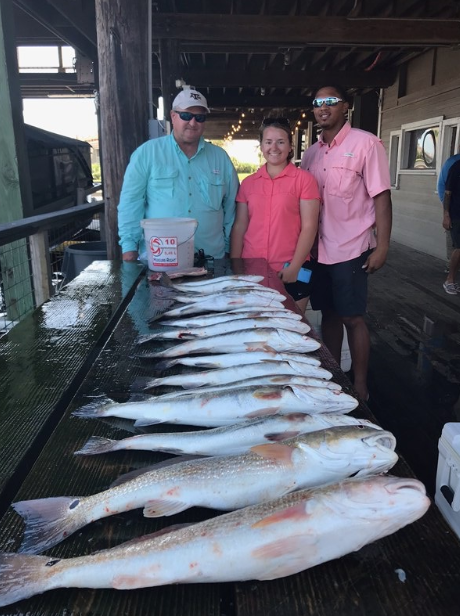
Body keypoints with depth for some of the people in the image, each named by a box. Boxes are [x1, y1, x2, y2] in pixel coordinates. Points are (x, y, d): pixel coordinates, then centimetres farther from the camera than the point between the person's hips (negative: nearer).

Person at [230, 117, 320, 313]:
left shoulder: (304, 179, -1)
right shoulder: (248, 183, 9)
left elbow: (309, 227, -6)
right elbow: (239, 227, 8)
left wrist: (294, 267, -13)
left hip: (290, 271, -3)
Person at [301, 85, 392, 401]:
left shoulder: (365, 143, -5)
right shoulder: (311, 153, 11)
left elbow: (381, 196, -9)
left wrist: (382, 246, -14)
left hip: (351, 250, -5)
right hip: (319, 250, 5)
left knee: (352, 318, 0)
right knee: (329, 314, 13)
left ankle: (360, 387, 16)